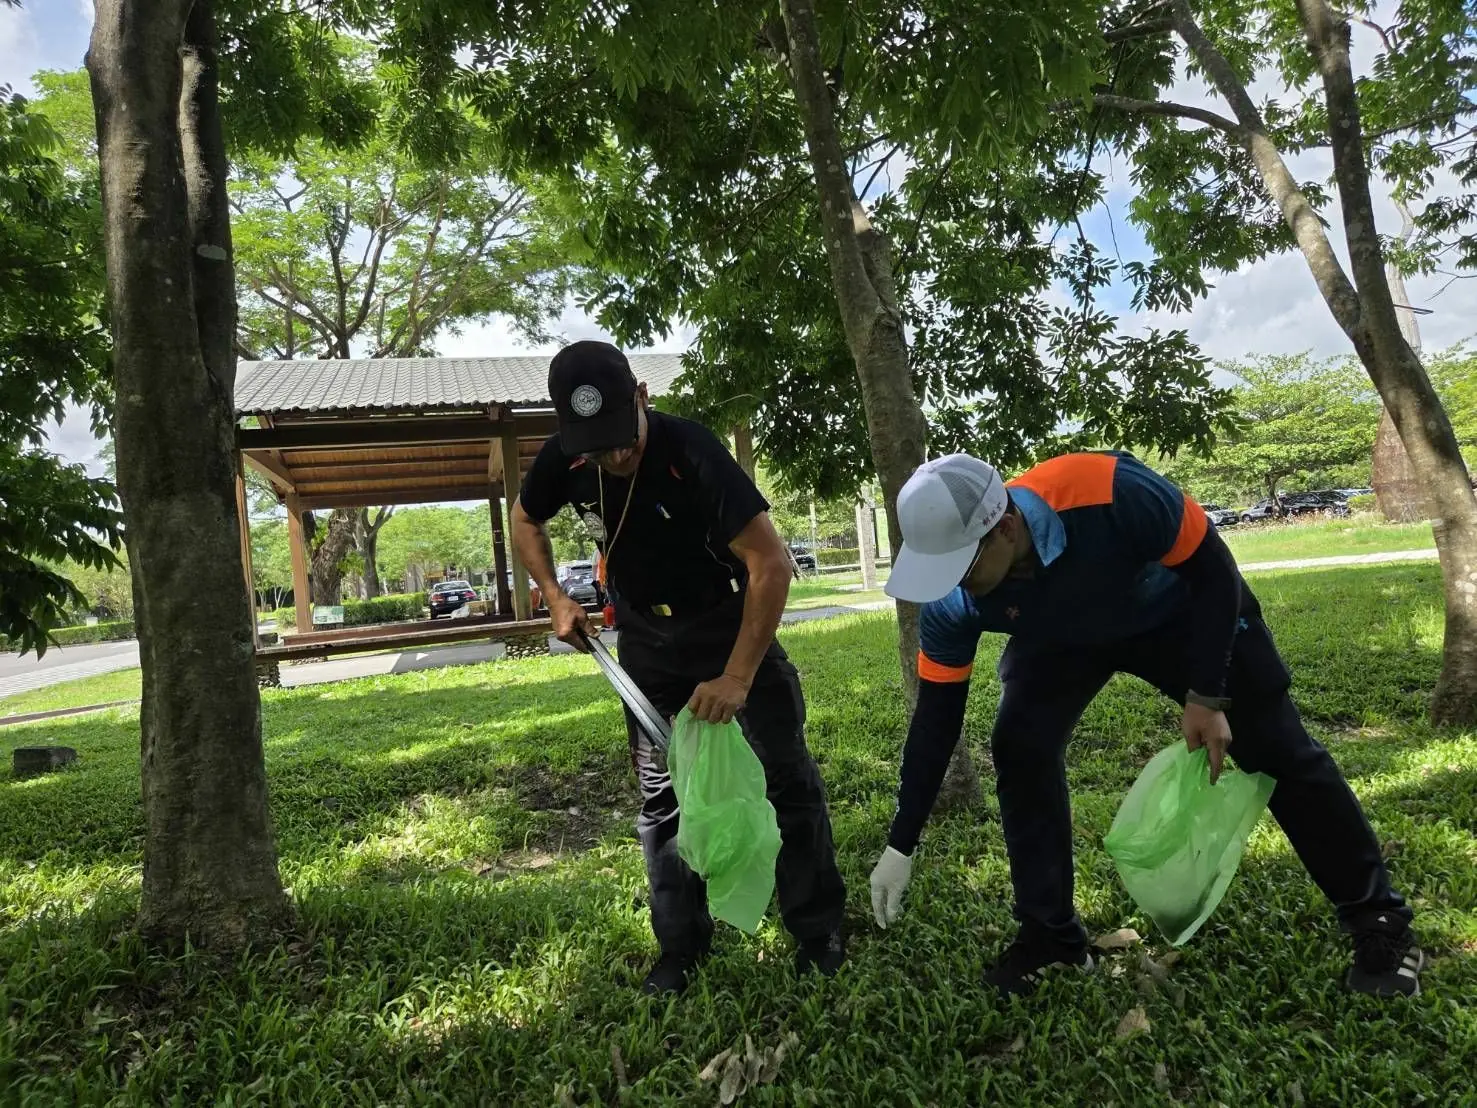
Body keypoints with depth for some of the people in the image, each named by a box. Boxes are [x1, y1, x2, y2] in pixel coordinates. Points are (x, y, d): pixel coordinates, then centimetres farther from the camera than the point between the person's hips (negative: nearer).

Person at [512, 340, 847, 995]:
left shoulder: (690, 451, -31)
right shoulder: (565, 461, -16)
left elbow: (772, 563, -32)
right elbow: (525, 521, 8)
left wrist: (736, 678, -33)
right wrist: (555, 598, -6)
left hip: (731, 626, -3)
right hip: (647, 645, 4)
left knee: (789, 779, 0)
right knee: (660, 797, 8)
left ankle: (818, 932, 19)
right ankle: (680, 947, 23)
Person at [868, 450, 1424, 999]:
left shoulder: (1112, 494, -43)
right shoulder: (951, 603, -30)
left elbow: (1214, 570, -24)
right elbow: (936, 716, -19)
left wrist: (1207, 696, -24)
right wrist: (900, 846, -17)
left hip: (1181, 613, -2)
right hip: (1060, 640, 2)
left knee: (1278, 749, 1)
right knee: (1018, 748, -16)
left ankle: (1379, 921, 24)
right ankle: (1050, 936, 2)